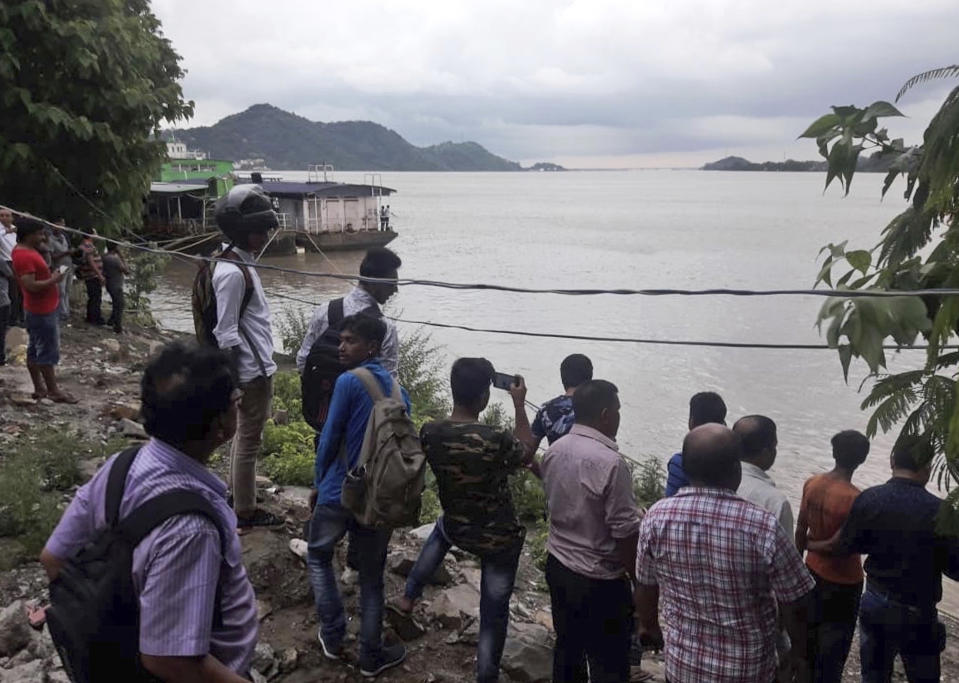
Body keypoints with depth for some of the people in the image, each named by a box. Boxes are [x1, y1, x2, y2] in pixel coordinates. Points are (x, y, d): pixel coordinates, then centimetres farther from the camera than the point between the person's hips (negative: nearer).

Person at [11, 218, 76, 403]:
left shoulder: (28, 250, 11)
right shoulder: (24, 256, -21)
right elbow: (30, 285, -28)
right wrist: (53, 280, -18)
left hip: (42, 308, 10)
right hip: (41, 311, -10)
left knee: (35, 350, 13)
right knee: (48, 351, -4)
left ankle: (39, 388, 21)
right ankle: (53, 391, 2)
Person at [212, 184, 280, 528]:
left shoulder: (242, 263, 10)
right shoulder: (232, 273, -20)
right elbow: (226, 333, -20)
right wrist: (236, 377, -19)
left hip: (257, 368, 10)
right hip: (253, 371, -10)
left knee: (244, 436, 19)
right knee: (249, 440, 2)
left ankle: (242, 503, 34)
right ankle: (245, 512, 15)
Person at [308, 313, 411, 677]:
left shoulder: (348, 382, -16)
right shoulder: (399, 390, 3)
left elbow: (329, 439, -12)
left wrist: (319, 484, 4)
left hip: (339, 492, -4)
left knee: (318, 558, 23)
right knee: (372, 578, 16)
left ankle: (333, 636, 24)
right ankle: (371, 656, 26)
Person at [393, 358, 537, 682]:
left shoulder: (429, 432, -16)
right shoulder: (496, 440, -30)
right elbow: (526, 456, -7)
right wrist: (519, 405, -4)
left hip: (457, 530, 4)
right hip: (500, 538, -4)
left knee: (441, 529, 40)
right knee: (493, 613, 12)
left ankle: (409, 597, 46)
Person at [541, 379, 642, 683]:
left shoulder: (553, 451, -1)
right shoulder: (610, 462, -24)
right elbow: (625, 532, -21)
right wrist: (638, 579, -7)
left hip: (557, 566, 7)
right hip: (599, 580, -7)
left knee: (567, 646, 22)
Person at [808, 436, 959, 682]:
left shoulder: (868, 499, -11)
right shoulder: (939, 511, -18)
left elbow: (842, 546, -2)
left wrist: (810, 545, 15)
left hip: (876, 603, 3)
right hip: (917, 613, -3)